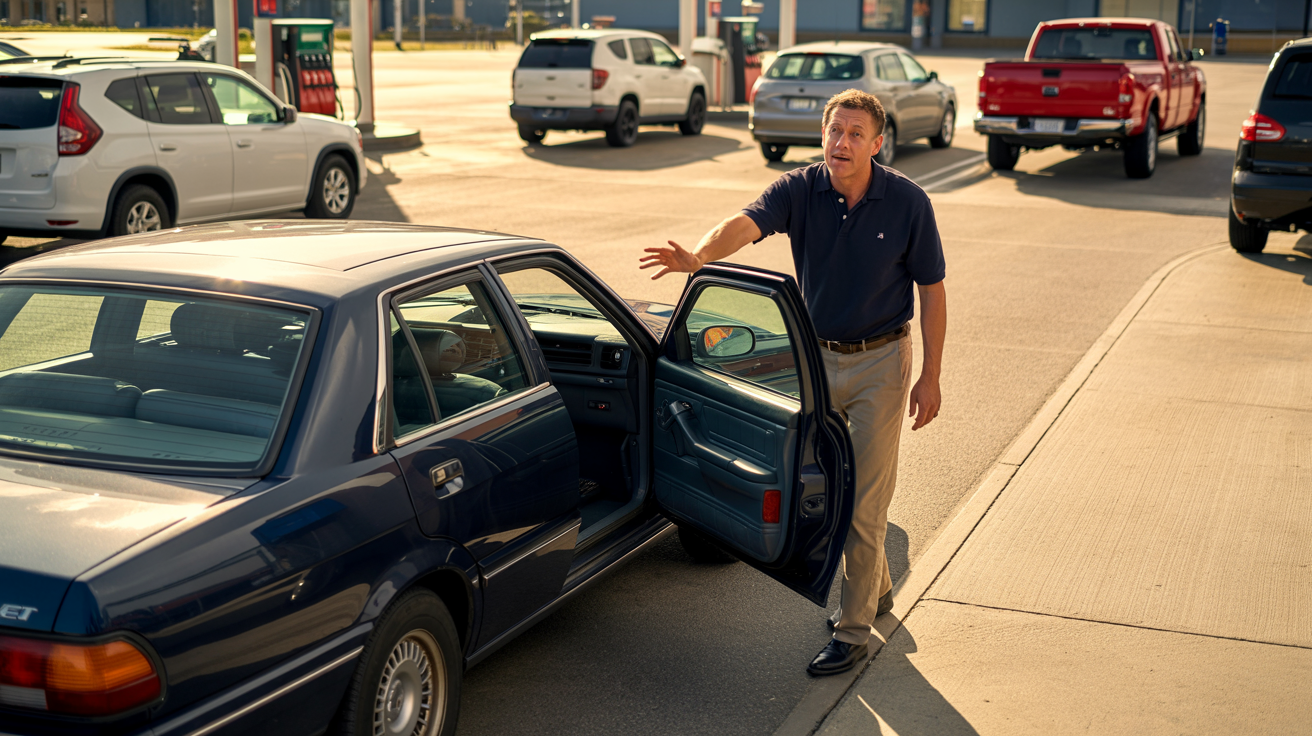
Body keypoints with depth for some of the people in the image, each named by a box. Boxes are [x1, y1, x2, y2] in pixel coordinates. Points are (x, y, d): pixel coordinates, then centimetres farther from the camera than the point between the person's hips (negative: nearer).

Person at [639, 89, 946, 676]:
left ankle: (853, 629, 8)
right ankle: (876, 589, 38)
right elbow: (747, 224, -29)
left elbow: (931, 290, -6)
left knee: (863, 499, -3)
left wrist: (930, 378, -8)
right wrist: (697, 256, -50)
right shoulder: (799, 189, -9)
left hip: (879, 363, -4)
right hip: (817, 358, 4)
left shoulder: (907, 202, -13)